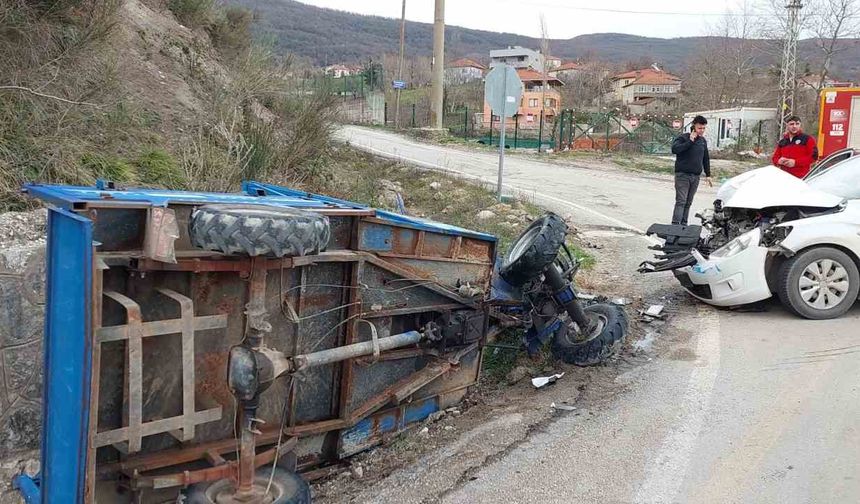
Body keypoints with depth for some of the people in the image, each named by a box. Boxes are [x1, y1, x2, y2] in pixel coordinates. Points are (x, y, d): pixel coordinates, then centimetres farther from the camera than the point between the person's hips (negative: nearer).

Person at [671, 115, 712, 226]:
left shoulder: (703, 141, 13)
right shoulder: (683, 138, -7)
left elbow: (706, 159, 22)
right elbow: (674, 149, -25)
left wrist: (708, 175, 19)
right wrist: (690, 141, -22)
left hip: (696, 176, 6)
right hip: (683, 175, -6)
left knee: (688, 203, 7)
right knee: (681, 202, -13)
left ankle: (683, 224, 12)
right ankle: (675, 225, -15)